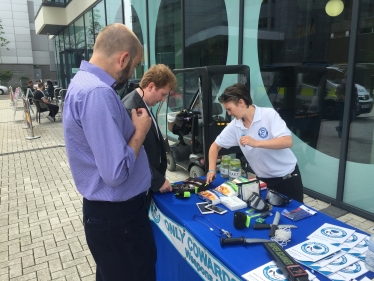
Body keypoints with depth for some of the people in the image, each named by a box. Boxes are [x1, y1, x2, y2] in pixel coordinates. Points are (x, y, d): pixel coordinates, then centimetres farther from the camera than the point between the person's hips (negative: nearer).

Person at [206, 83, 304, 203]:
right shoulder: (234, 126, -6)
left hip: (287, 177, -3)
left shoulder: (269, 114, -18)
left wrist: (256, 143, -35)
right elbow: (215, 146, 3)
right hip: (264, 180, 4)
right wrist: (212, 170, -9)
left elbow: (287, 141, -27)